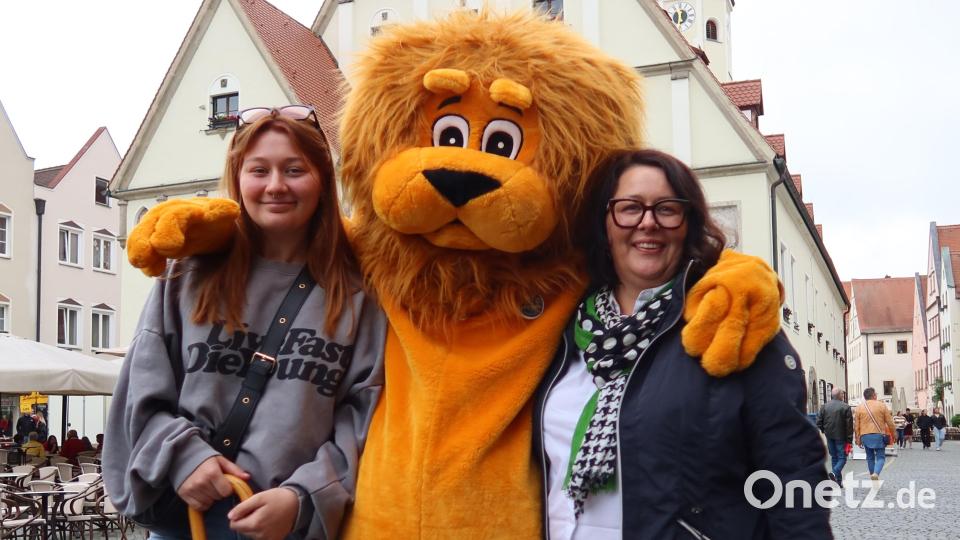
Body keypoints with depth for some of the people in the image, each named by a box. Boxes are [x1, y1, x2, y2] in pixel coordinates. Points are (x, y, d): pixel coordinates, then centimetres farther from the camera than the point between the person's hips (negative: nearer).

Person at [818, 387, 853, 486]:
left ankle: (838, 480, 14)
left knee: (834, 457, 13)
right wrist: (849, 439, -6)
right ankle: (835, 472, -23)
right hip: (841, 437, -5)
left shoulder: (824, 406, 3)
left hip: (829, 436, 5)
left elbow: (819, 422, 4)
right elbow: (849, 425, -10)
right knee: (842, 457, 2)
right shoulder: (845, 407, -10)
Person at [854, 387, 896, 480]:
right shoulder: (882, 406, 0)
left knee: (870, 457, 15)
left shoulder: (859, 407, 5)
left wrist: (858, 439, 12)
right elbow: (890, 422, 2)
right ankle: (876, 473, -23)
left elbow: (856, 426, 6)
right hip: (879, 435, -2)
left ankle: (872, 475, 18)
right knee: (880, 457, 2)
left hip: (865, 436, 2)